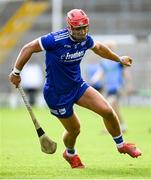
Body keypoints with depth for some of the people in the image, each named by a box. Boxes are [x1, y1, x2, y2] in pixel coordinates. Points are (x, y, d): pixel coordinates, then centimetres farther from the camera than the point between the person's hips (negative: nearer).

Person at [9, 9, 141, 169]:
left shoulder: (85, 40, -7)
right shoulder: (56, 40, -28)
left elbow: (98, 48, 18)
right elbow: (28, 48, -20)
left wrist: (119, 59, 28)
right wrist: (16, 72, -15)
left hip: (77, 85, 6)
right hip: (57, 94, -6)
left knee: (108, 111, -4)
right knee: (74, 130, 6)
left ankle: (121, 145, 21)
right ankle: (70, 154, 42)